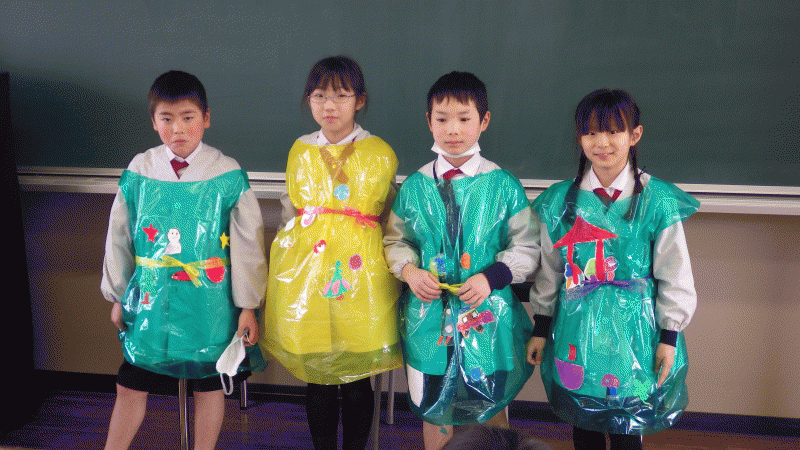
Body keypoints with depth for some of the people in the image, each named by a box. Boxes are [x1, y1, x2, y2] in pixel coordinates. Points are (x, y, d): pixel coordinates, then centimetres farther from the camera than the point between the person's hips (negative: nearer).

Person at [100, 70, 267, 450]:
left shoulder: (228, 176, -8)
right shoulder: (139, 172, -1)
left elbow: (248, 243, -4)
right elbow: (119, 238, 9)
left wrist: (247, 306, -3)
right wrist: (117, 297, 13)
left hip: (209, 304, -2)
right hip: (151, 302, 2)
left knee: (209, 386, 11)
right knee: (130, 386, 10)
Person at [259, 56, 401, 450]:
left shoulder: (380, 154, 1)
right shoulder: (300, 151, 10)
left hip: (362, 277, -2)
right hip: (306, 275, 2)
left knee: (357, 382, 4)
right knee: (318, 381, 8)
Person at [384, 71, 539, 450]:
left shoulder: (503, 185, -4)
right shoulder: (414, 186, 2)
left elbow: (526, 247, -1)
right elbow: (396, 240, 11)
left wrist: (491, 276, -16)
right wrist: (409, 270, -9)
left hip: (488, 315, -1)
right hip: (429, 312, 2)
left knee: (492, 405, 12)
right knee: (433, 407, 14)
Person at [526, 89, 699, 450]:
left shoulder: (657, 200, -7)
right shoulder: (561, 200, 1)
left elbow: (675, 275, -2)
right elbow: (548, 269, 8)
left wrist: (669, 337, -4)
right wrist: (540, 328, 10)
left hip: (634, 329, -2)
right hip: (577, 329, 2)